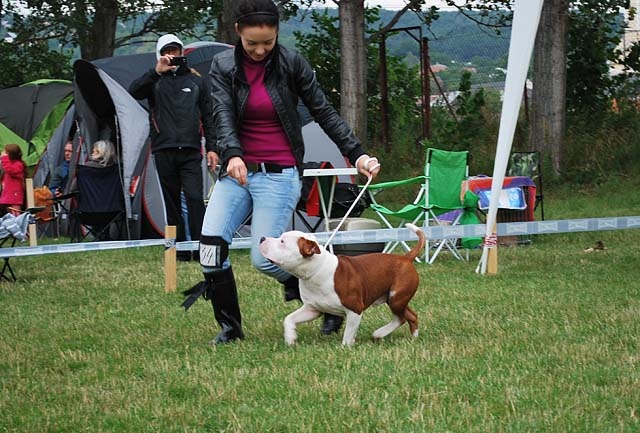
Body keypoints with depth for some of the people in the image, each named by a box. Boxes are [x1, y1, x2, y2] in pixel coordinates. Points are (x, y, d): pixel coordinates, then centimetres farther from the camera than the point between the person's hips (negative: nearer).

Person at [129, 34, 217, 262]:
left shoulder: (196, 81, 12)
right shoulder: (155, 81, 8)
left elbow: (207, 116, 12)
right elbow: (133, 91, -13)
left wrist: (211, 147, 4)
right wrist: (156, 71, -21)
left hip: (190, 151, -1)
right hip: (164, 151, 1)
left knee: (195, 198, -13)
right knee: (172, 203, 5)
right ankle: (179, 251, 9)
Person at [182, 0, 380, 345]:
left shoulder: (291, 64, -4)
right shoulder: (222, 67, 1)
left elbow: (324, 113, 1)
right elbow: (223, 116, -12)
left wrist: (357, 154, -6)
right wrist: (232, 155, -31)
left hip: (279, 174, -3)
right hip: (237, 172, 3)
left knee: (264, 258, -12)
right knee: (211, 243, -14)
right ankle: (229, 326, 2)